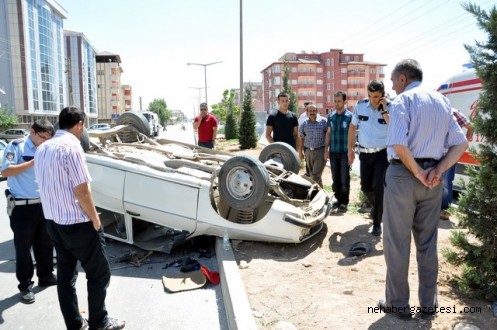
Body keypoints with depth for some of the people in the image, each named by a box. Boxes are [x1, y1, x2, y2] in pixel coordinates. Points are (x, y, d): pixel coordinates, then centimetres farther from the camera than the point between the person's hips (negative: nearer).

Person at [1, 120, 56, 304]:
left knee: (45, 244, 15)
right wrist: (32, 162, -22)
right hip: (22, 207, -6)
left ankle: (46, 276, 31)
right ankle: (25, 286, 16)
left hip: (43, 205, 6)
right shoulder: (16, 146, -7)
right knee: (23, 248, 5)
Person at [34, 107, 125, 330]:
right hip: (78, 224, -9)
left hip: (53, 222, 9)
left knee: (65, 275, 16)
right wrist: (95, 220, -10)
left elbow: (48, 186, 14)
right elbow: (82, 191, -21)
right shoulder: (71, 147, -19)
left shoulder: (42, 149, 8)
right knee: (99, 274, 7)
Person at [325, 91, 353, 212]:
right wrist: (326, 149, 8)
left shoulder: (350, 116, -5)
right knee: (335, 178, 10)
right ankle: (338, 199, 23)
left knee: (344, 178, 1)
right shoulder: (331, 116, 8)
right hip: (333, 151, 4)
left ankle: (344, 202, 9)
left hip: (345, 152, -4)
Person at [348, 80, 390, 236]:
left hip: (383, 153, -3)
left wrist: (384, 111, -24)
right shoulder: (360, 106, -3)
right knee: (365, 186, 10)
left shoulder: (390, 108, -9)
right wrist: (350, 148, 8)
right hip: (365, 153, 3)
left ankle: (377, 223, 1)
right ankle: (376, 206, 43)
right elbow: (353, 127, 8)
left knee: (378, 186, -11)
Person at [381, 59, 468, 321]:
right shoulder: (442, 101, 13)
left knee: (397, 243, 5)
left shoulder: (403, 99, -8)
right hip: (432, 180, 7)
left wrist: (417, 172, -12)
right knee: (428, 243, 14)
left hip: (403, 176, -7)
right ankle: (428, 305, 24)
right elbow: (461, 144, 9)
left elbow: (399, 145, -23)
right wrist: (438, 170, -2)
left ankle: (398, 304, 15)